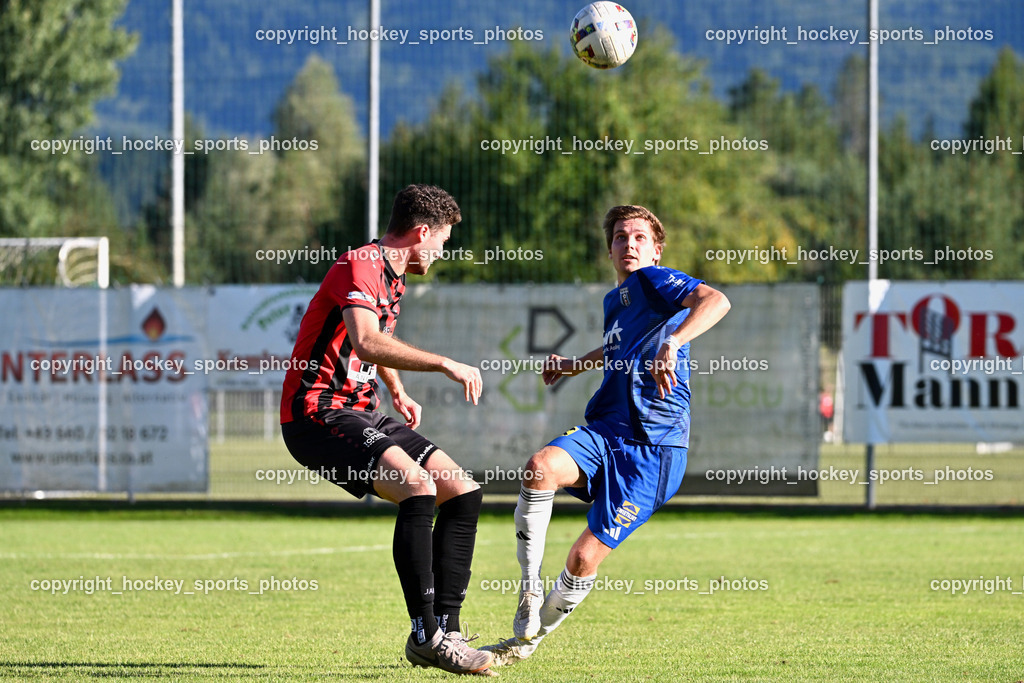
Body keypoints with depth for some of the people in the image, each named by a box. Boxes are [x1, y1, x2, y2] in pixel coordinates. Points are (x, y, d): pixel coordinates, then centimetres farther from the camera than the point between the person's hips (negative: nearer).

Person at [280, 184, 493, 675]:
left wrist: (398, 394, 36)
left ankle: (444, 630, 2)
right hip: (317, 414, -10)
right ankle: (425, 635, -26)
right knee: (418, 487, -29)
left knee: (463, 491, 2)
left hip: (361, 413, 10)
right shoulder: (358, 267, -16)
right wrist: (445, 365, -32)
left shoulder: (393, 278, 17)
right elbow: (366, 342, -33)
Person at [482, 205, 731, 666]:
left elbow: (715, 301, -26)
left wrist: (673, 343, -41)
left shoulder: (654, 280, -5)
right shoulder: (614, 300, 19)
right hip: (603, 432, 6)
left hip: (653, 447, -6)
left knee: (584, 558, -9)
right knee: (540, 467, -30)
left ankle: (528, 638, 16)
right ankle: (530, 591, -20)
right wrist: (572, 366, 29)